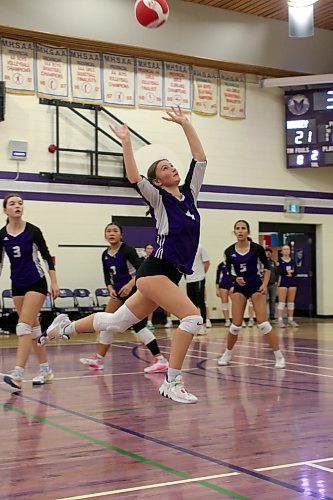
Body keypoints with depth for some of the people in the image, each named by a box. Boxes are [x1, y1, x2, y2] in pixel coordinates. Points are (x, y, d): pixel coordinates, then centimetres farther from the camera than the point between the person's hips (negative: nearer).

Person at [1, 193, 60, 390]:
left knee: (24, 326, -15)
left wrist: (54, 283, -7)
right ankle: (46, 370, 19)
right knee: (33, 327, 9)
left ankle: (18, 374, -21)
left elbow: (47, 257, -4)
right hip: (17, 285, 5)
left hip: (36, 283, -5)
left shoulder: (33, 231, -9)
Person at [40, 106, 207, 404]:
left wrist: (186, 125, 10)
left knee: (116, 322, 15)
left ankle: (65, 327, 34)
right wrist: (126, 142, -21)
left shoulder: (189, 193, 13)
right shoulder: (159, 198, -4)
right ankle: (172, 383, -14)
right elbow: (135, 179, -22)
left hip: (171, 275, 7)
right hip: (156, 270, -7)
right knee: (192, 317, -21)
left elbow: (200, 159, 12)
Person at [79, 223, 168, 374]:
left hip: (133, 290, -7)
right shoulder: (105, 255, 7)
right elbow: (107, 276, 13)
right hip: (118, 292, 7)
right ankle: (98, 359, 18)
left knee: (138, 325, -13)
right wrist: (110, 289, -5)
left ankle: (160, 360, -12)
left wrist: (130, 285, -30)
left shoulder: (127, 250, -13)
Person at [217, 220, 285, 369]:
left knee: (263, 323, -10)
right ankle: (227, 355, 20)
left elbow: (266, 268, -1)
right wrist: (235, 279, -16)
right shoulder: (229, 251, -3)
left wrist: (264, 285, -15)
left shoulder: (257, 248, -9)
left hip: (256, 287, -2)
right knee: (236, 325, -1)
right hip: (239, 288, 2)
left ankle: (279, 357, -3)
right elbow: (228, 272, 5)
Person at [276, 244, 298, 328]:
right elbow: (279, 272, -14)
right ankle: (280, 320, -7)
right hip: (282, 282, -4)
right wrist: (289, 272, -11)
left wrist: (290, 272, -15)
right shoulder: (279, 261, -1)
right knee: (282, 301, -6)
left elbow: (295, 272, 1)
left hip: (292, 282, 4)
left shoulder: (293, 261, 10)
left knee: (291, 301, 6)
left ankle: (291, 320, 12)